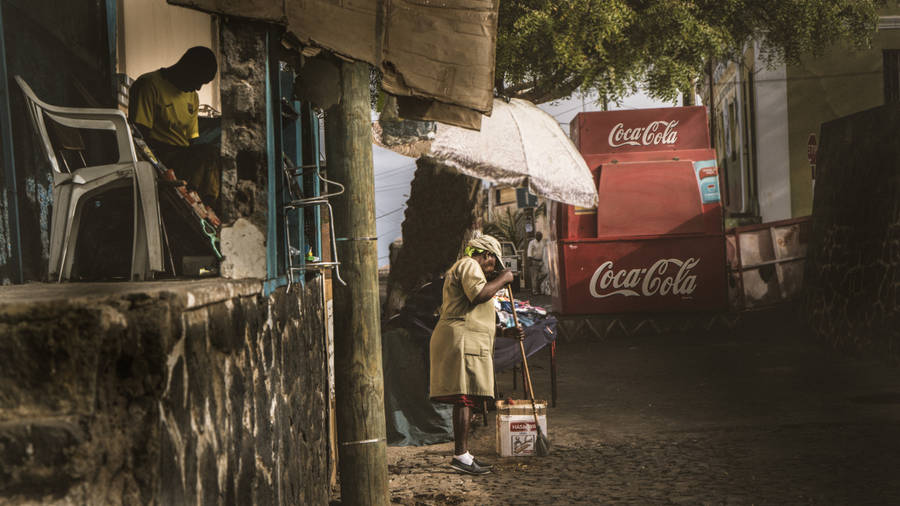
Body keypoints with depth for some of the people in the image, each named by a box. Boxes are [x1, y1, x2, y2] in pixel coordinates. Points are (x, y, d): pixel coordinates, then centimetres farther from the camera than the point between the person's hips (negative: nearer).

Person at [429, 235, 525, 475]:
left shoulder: (461, 270, 32)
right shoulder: (469, 265, -1)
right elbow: (479, 294, -21)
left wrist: (506, 332, 30)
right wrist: (502, 280, -6)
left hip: (466, 344, 11)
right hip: (461, 341, -11)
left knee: (467, 400, 11)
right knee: (465, 398, -13)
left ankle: (463, 454, 15)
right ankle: (461, 455, -15)